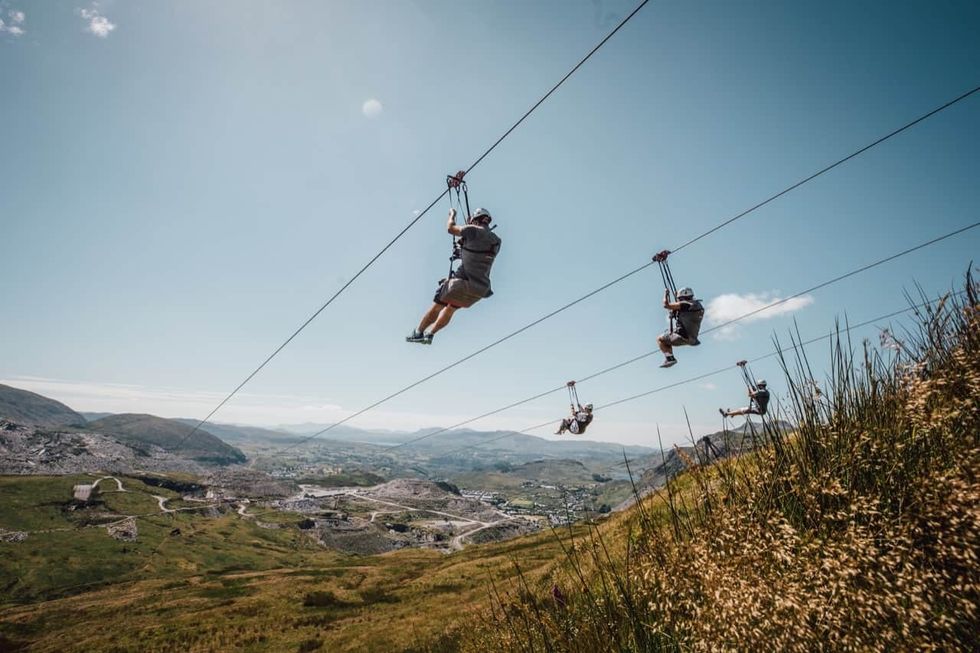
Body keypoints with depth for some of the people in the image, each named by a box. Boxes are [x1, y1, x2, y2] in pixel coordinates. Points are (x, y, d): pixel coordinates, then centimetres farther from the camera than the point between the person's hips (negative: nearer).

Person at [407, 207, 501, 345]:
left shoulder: (473, 231, -7)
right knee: (451, 308, 27)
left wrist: (452, 214, 27)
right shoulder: (496, 241, 10)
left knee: (436, 308, 15)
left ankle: (418, 333, 27)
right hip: (481, 290, 6)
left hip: (463, 282, -6)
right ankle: (430, 334, 31)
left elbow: (450, 228, 8)